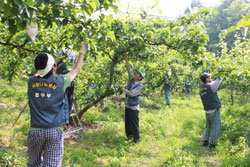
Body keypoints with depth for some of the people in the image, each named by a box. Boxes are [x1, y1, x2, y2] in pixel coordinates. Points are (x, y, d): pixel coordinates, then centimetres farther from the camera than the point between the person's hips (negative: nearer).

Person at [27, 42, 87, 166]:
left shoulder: (32, 82, 1)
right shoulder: (60, 82, -4)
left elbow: (38, 73, 27)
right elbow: (76, 70, 14)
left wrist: (44, 63, 42)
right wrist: (82, 53, 28)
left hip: (35, 130, 2)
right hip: (55, 131, -2)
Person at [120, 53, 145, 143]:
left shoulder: (140, 85, -16)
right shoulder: (132, 80, 4)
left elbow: (132, 93, -23)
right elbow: (129, 70, 7)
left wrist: (124, 90, -8)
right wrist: (126, 59, 4)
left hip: (133, 107, -7)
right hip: (127, 105, 7)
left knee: (134, 124, -3)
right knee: (127, 123, 16)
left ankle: (136, 139, 6)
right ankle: (129, 136, 29)